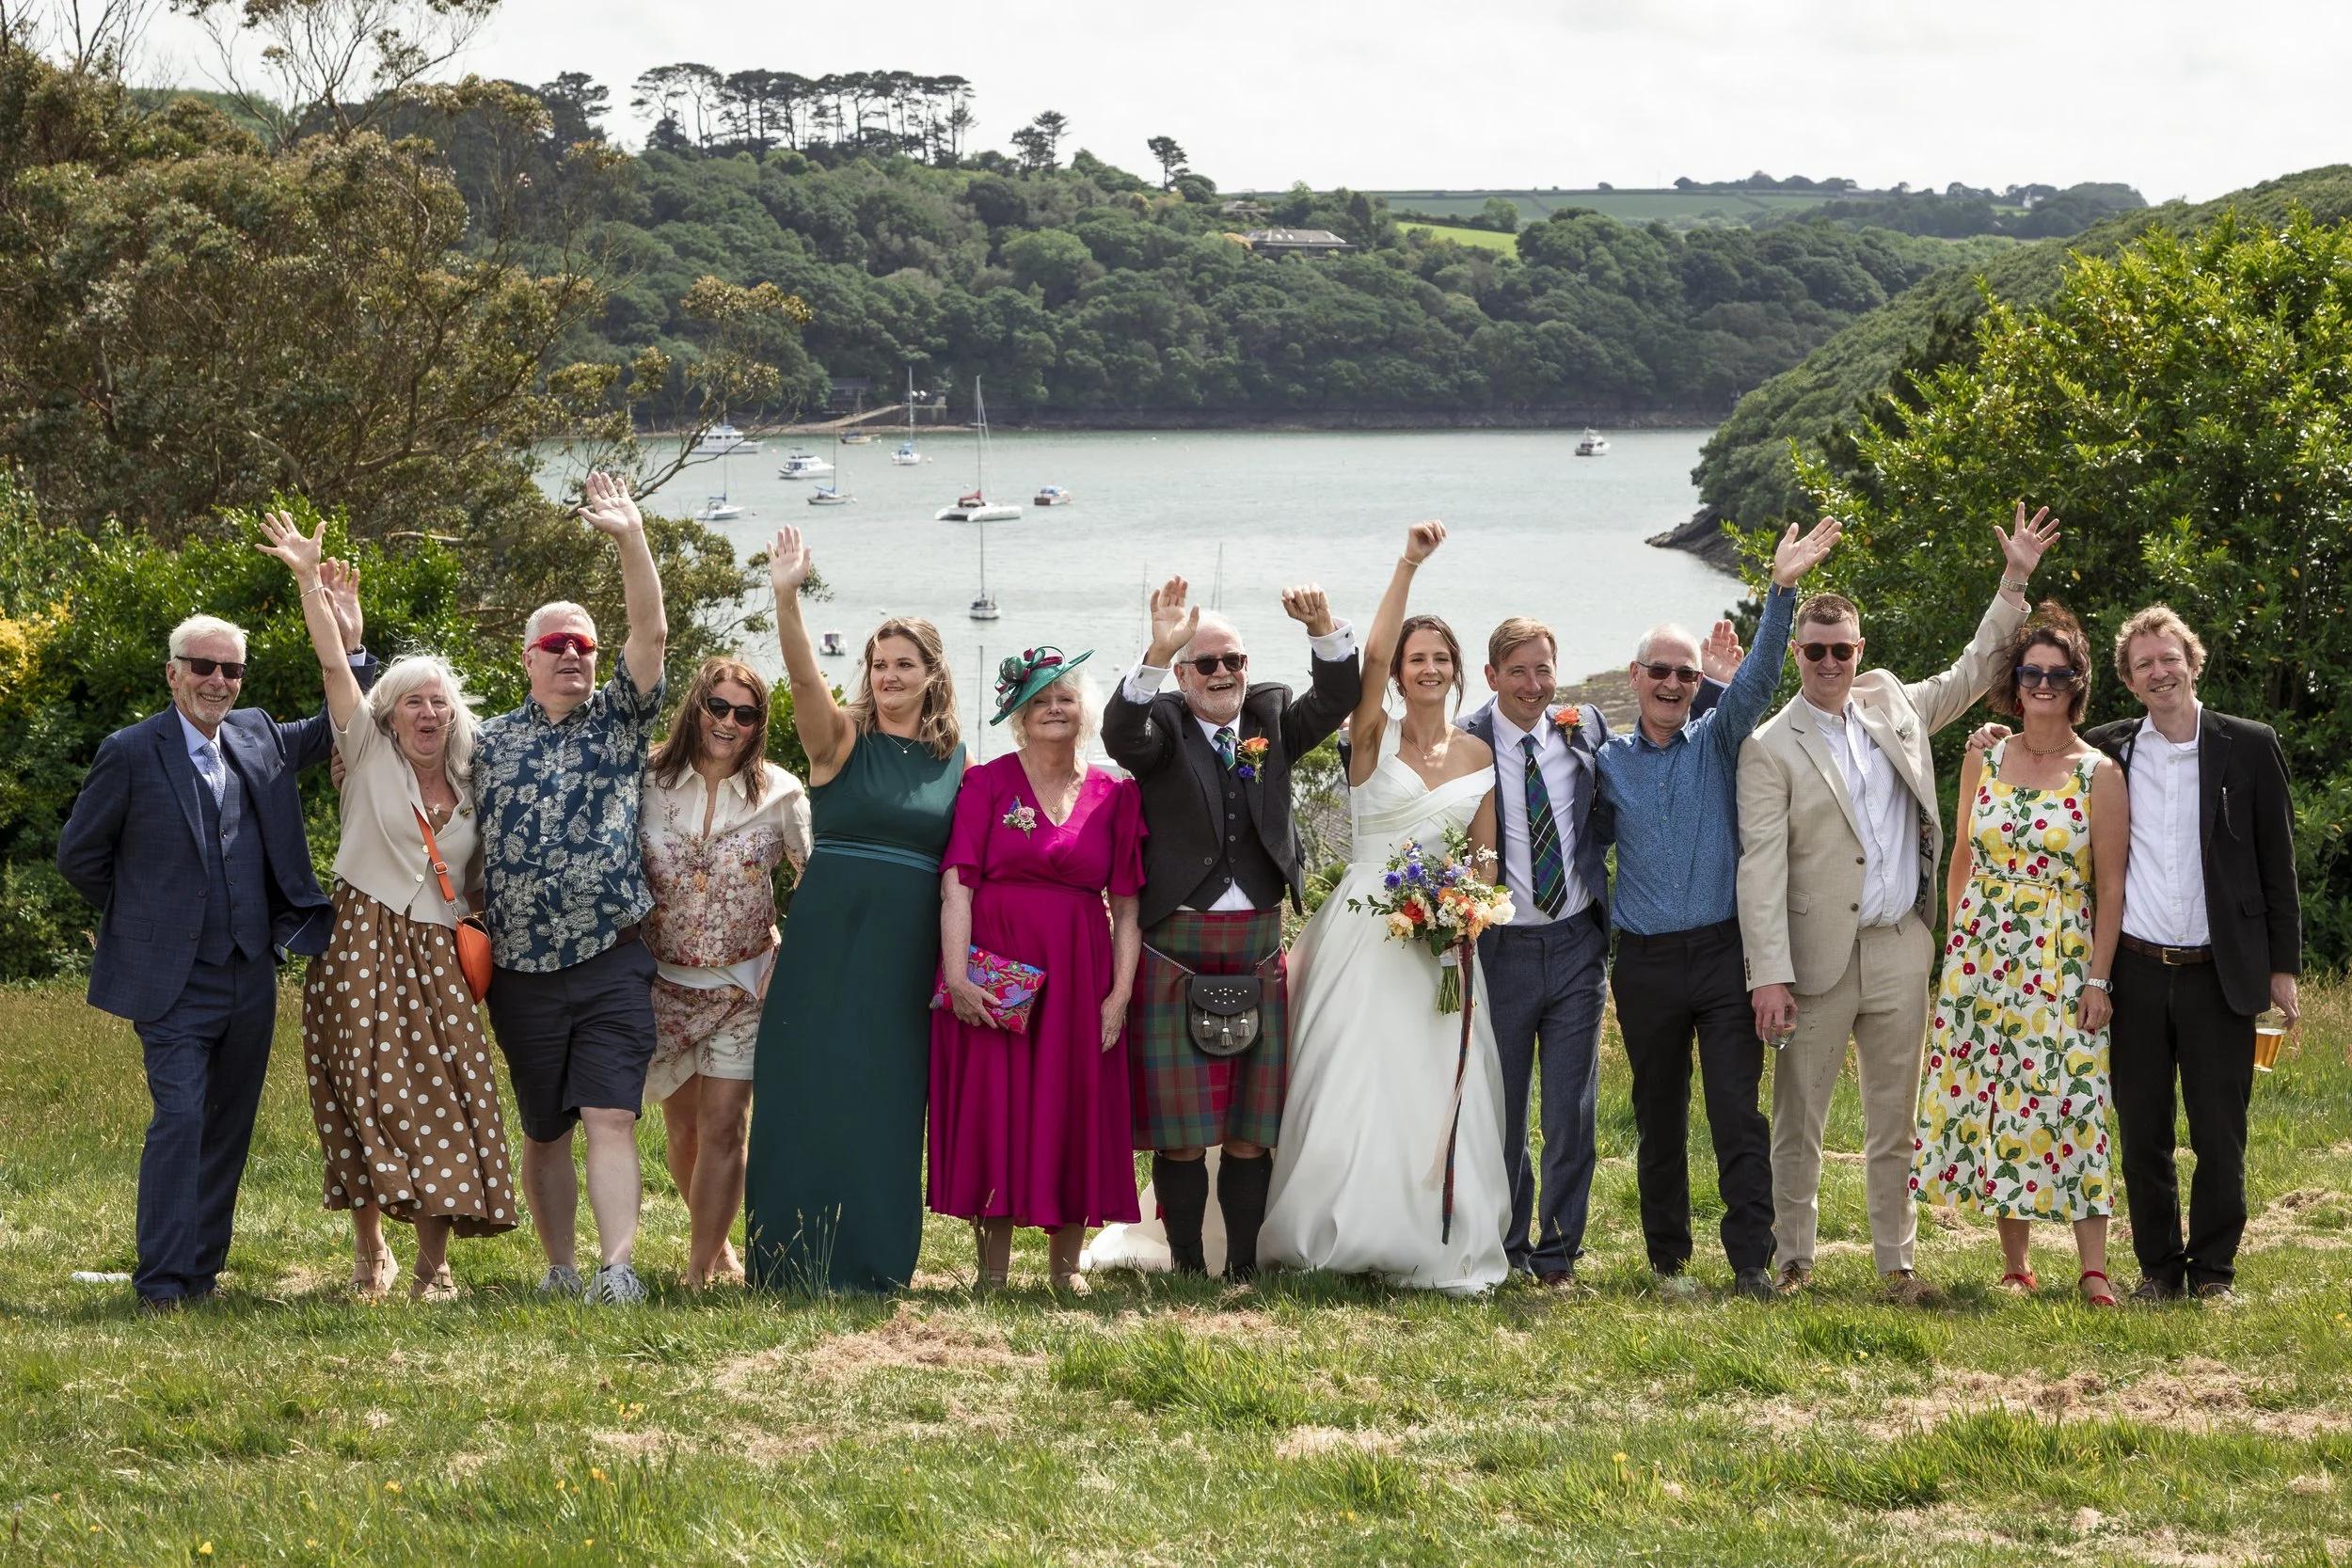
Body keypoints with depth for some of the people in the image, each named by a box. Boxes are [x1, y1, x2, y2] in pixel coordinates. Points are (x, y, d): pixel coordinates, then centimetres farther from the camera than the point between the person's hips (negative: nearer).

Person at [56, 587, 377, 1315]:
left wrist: (350, 648, 5)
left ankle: (203, 1269, 21)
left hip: (250, 977, 6)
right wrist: (146, 915, 6)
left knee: (229, 1129, 11)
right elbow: (79, 855, 0)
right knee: (179, 1121, -13)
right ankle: (162, 1283, -9)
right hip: (174, 981, -5)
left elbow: (336, 729, 21)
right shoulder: (131, 754, -8)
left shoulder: (258, 737, 7)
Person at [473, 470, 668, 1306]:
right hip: (522, 972, 2)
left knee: (611, 1118, -12)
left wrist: (631, 539, -21)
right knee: (543, 1131, 10)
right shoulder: (490, 741, 10)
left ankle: (618, 1270, -19)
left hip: (612, 963, -2)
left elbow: (651, 633, -9)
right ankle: (560, 1269, 19)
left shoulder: (619, 719, 5)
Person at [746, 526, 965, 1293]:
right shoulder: (841, 738, 0)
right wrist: (786, 598, -36)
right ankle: (795, 1263, 5)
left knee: (887, 1106, 4)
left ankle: (877, 1267, 12)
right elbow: (804, 676, -19)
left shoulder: (957, 759, 8)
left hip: (906, 956, 2)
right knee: (809, 1097, -2)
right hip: (826, 943, -2)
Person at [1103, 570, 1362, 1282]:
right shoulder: (1163, 724, -1)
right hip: (1175, 948, -3)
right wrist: (1157, 653, -36)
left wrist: (1323, 630, -20)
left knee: (1251, 1126, 7)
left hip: (1257, 949, 4)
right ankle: (1186, 1267, 6)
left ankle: (1244, 1264, 13)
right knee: (1180, 1129, -1)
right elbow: (1122, 735, -21)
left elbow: (1338, 700, -2)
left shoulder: (1270, 717, 11)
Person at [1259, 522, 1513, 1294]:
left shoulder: (1477, 753, 10)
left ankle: (1435, 1245, 5)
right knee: (1354, 1079, -6)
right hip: (1367, 929, -3)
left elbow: (1485, 853, 12)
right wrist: (1409, 565, -23)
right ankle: (1342, 1232, 2)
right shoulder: (1373, 735, -1)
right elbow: (1372, 655, -19)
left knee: (1438, 1088, 0)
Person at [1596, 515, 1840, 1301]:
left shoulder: (1718, 742, 6)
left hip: (1723, 954, -1)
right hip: (1646, 963, 1)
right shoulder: (1608, 762, 8)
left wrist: (1781, 590, -20)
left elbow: (1758, 677, -8)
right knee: (1659, 1120, 8)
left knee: (1739, 1115, -8)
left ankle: (1752, 1262, -9)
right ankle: (1669, 1260, 17)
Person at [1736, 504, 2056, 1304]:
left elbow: (1972, 673, 26)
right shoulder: (1771, 749, -7)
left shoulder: (1893, 705, 10)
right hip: (1819, 958, -4)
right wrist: (1769, 974, -19)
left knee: (1894, 1124, 9)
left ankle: (1896, 1263, 15)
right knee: (1798, 1123, 2)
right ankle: (1793, 1262, 11)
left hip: (1900, 952, 4)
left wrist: (2015, 584, 19)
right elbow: (1761, 869, -12)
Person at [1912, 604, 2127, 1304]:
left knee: (2070, 1104, -10)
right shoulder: (1984, 759, 8)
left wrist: (2099, 980, -8)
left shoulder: (2099, 775, -2)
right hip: (1982, 953, 3)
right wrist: (1956, 942, 9)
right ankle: (2015, 1264, 9)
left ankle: (2094, 1269, -10)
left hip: (2062, 961, -3)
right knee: (1991, 1101, 2)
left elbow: (2110, 885, -3)